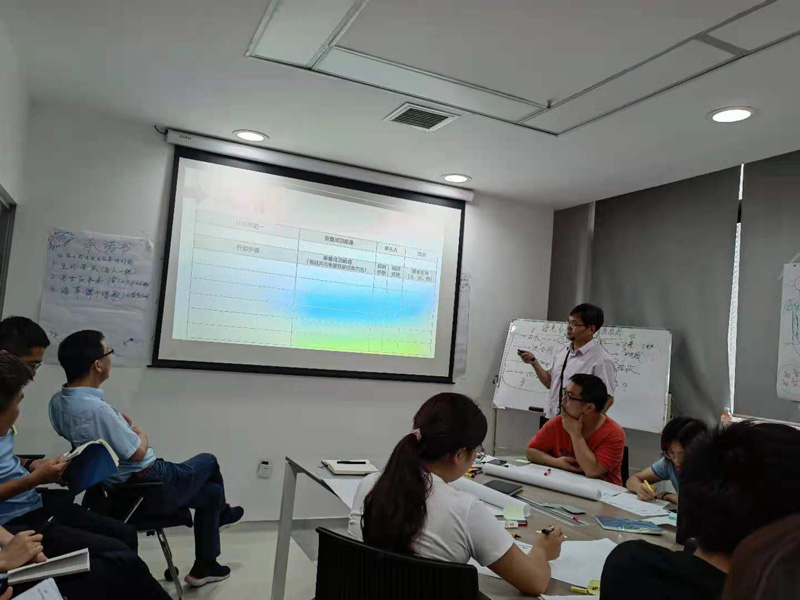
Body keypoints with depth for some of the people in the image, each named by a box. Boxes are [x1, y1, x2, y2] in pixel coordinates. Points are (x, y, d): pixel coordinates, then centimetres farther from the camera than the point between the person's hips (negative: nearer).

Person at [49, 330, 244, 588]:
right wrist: (140, 432, -3)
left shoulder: (58, 402, -2)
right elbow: (138, 452, -22)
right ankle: (221, 513, 47)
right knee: (208, 461, 18)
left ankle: (204, 566, 35)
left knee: (212, 491, 22)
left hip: (121, 488, 9)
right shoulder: (96, 408, -33)